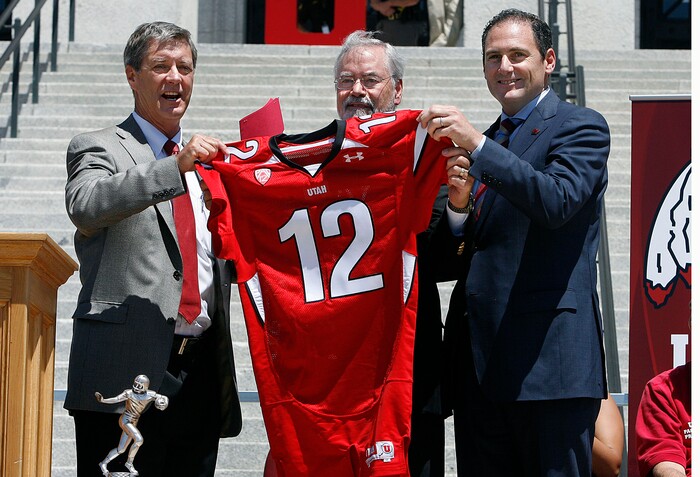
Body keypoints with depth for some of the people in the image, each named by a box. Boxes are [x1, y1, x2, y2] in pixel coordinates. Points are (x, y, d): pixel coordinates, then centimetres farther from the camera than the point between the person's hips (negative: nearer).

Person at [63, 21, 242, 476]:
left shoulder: (206, 159, 22)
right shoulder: (98, 148, 3)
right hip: (127, 371, -5)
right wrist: (176, 167, -29)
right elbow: (85, 205, -20)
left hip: (201, 374, 6)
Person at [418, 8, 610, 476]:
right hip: (480, 359, 7)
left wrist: (478, 144, -26)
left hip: (549, 355, -7)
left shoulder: (580, 126, 0)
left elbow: (557, 201, -20)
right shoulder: (483, 143, 20)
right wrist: (458, 206, -5)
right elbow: (453, 256, 16)